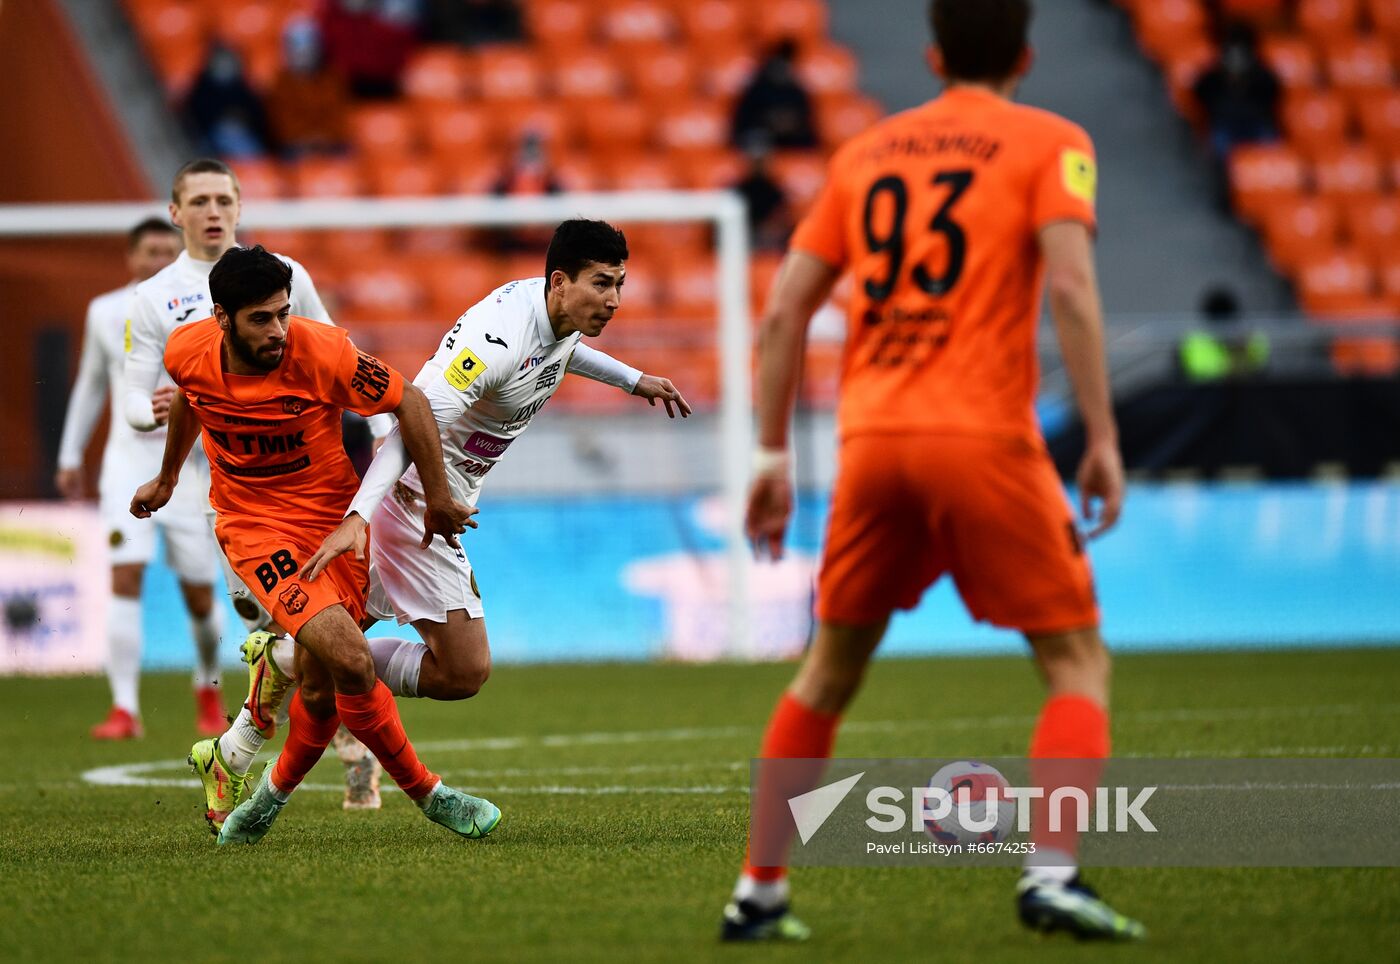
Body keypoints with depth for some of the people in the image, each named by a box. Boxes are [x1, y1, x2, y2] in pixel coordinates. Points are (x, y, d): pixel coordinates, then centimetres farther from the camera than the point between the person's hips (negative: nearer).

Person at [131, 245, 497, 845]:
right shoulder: (187, 352, -11)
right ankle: (427, 793, -3)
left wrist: (438, 499, -3)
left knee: (321, 690, 2)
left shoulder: (321, 352, -21)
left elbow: (409, 402, -9)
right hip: (254, 525, 0)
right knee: (350, 661, -22)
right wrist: (167, 478, 30)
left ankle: (275, 791, 36)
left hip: (334, 518, 1)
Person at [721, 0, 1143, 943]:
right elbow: (1070, 283, -11)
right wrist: (1103, 439, -10)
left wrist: (773, 455, 18)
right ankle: (1052, 874, -14)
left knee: (829, 672, 18)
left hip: (872, 439, 4)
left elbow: (784, 311, 13)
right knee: (1078, 659, 5)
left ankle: (758, 893, 16)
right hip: (986, 439, -4)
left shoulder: (867, 151, 18)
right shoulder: (1049, 143, 5)